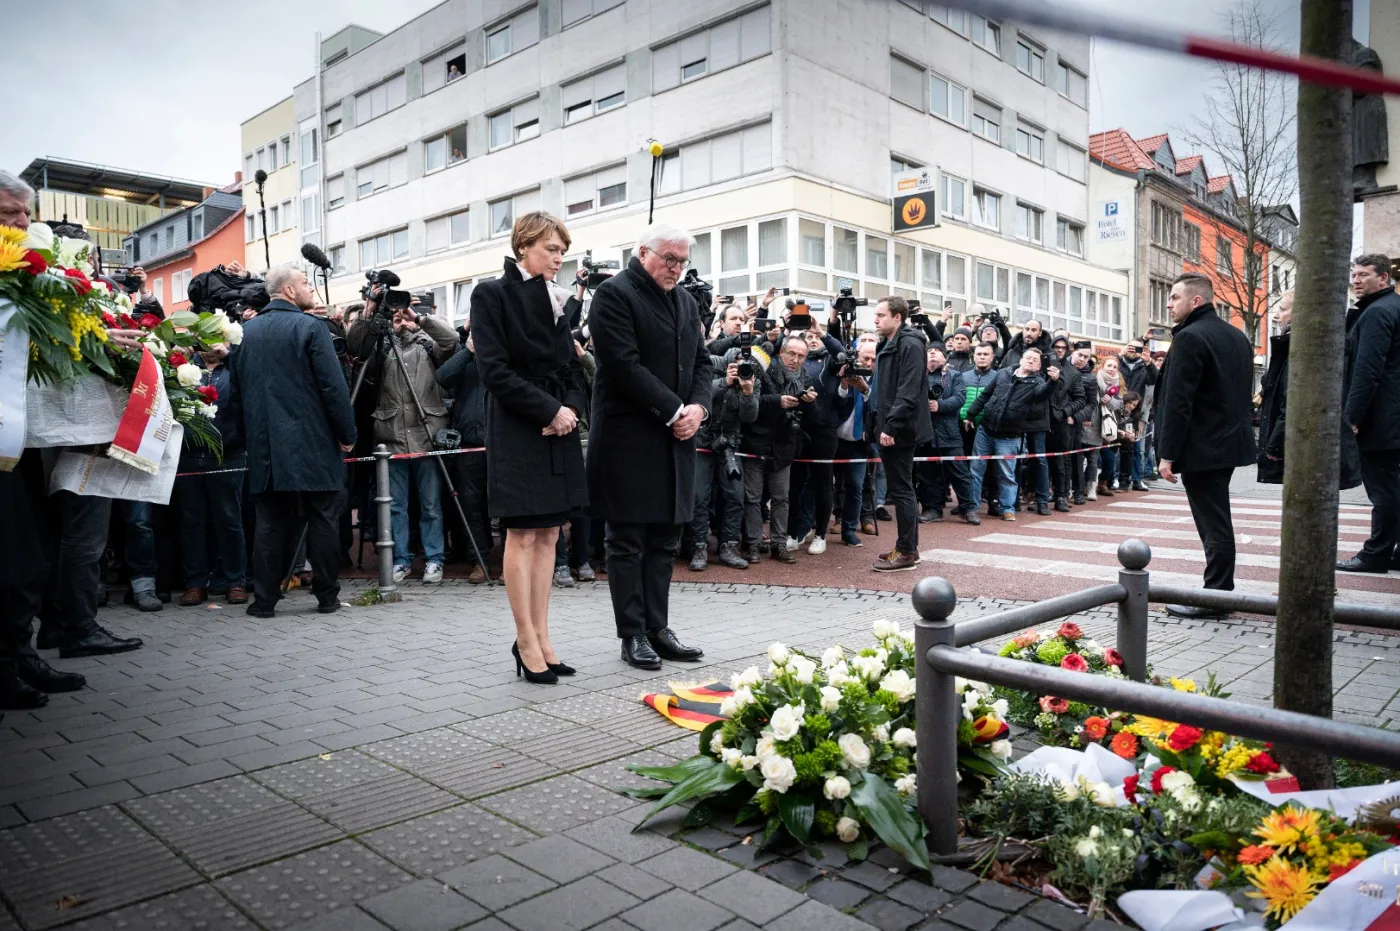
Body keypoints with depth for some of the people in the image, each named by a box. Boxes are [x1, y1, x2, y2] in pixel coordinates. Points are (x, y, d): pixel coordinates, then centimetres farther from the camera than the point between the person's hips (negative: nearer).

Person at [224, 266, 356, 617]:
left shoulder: (245, 332, 11)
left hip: (264, 445, 5)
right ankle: (327, 596, 9)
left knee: (271, 520, 9)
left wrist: (248, 436, 21)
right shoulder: (310, 327, -7)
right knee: (322, 519, 3)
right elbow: (333, 386, -12)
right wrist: (347, 433, -4)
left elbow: (235, 391, 14)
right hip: (312, 443, -5)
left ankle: (264, 599, 9)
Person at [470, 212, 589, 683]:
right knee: (522, 536, -3)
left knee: (548, 536, 7)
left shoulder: (561, 300, 14)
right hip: (518, 432, -6)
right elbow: (495, 370, -13)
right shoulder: (493, 294, -4)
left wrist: (572, 408, -6)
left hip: (560, 430, 6)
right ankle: (527, 640, 5)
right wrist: (550, 410, -16)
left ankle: (540, 637, 13)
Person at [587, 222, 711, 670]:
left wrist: (698, 406, -4)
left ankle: (657, 628, 21)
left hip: (676, 437, 8)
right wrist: (674, 411, -15)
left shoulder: (686, 301, 16)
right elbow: (625, 365, -17)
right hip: (629, 437, -7)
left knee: (664, 540, 12)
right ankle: (633, 634, 11)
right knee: (628, 542, 2)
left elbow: (701, 361, 16)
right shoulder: (614, 293, -7)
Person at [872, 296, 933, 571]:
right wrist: (881, 424, 15)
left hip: (900, 431, -10)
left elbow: (908, 392, -21)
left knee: (901, 490, -5)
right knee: (900, 490, 13)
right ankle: (908, 547, 21)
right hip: (889, 429, 10)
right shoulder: (887, 346, 17)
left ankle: (906, 552, 3)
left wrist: (891, 427, -23)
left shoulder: (910, 345, -13)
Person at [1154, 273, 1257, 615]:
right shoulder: (1237, 337, 14)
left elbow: (1177, 402, -20)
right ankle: (1220, 591, 23)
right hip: (1229, 442, 9)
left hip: (1201, 447, -9)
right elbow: (1243, 393, 18)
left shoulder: (1189, 338, -16)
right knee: (1218, 521, 16)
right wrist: (1233, 430, 23)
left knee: (1213, 524, -4)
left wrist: (1167, 453, -18)